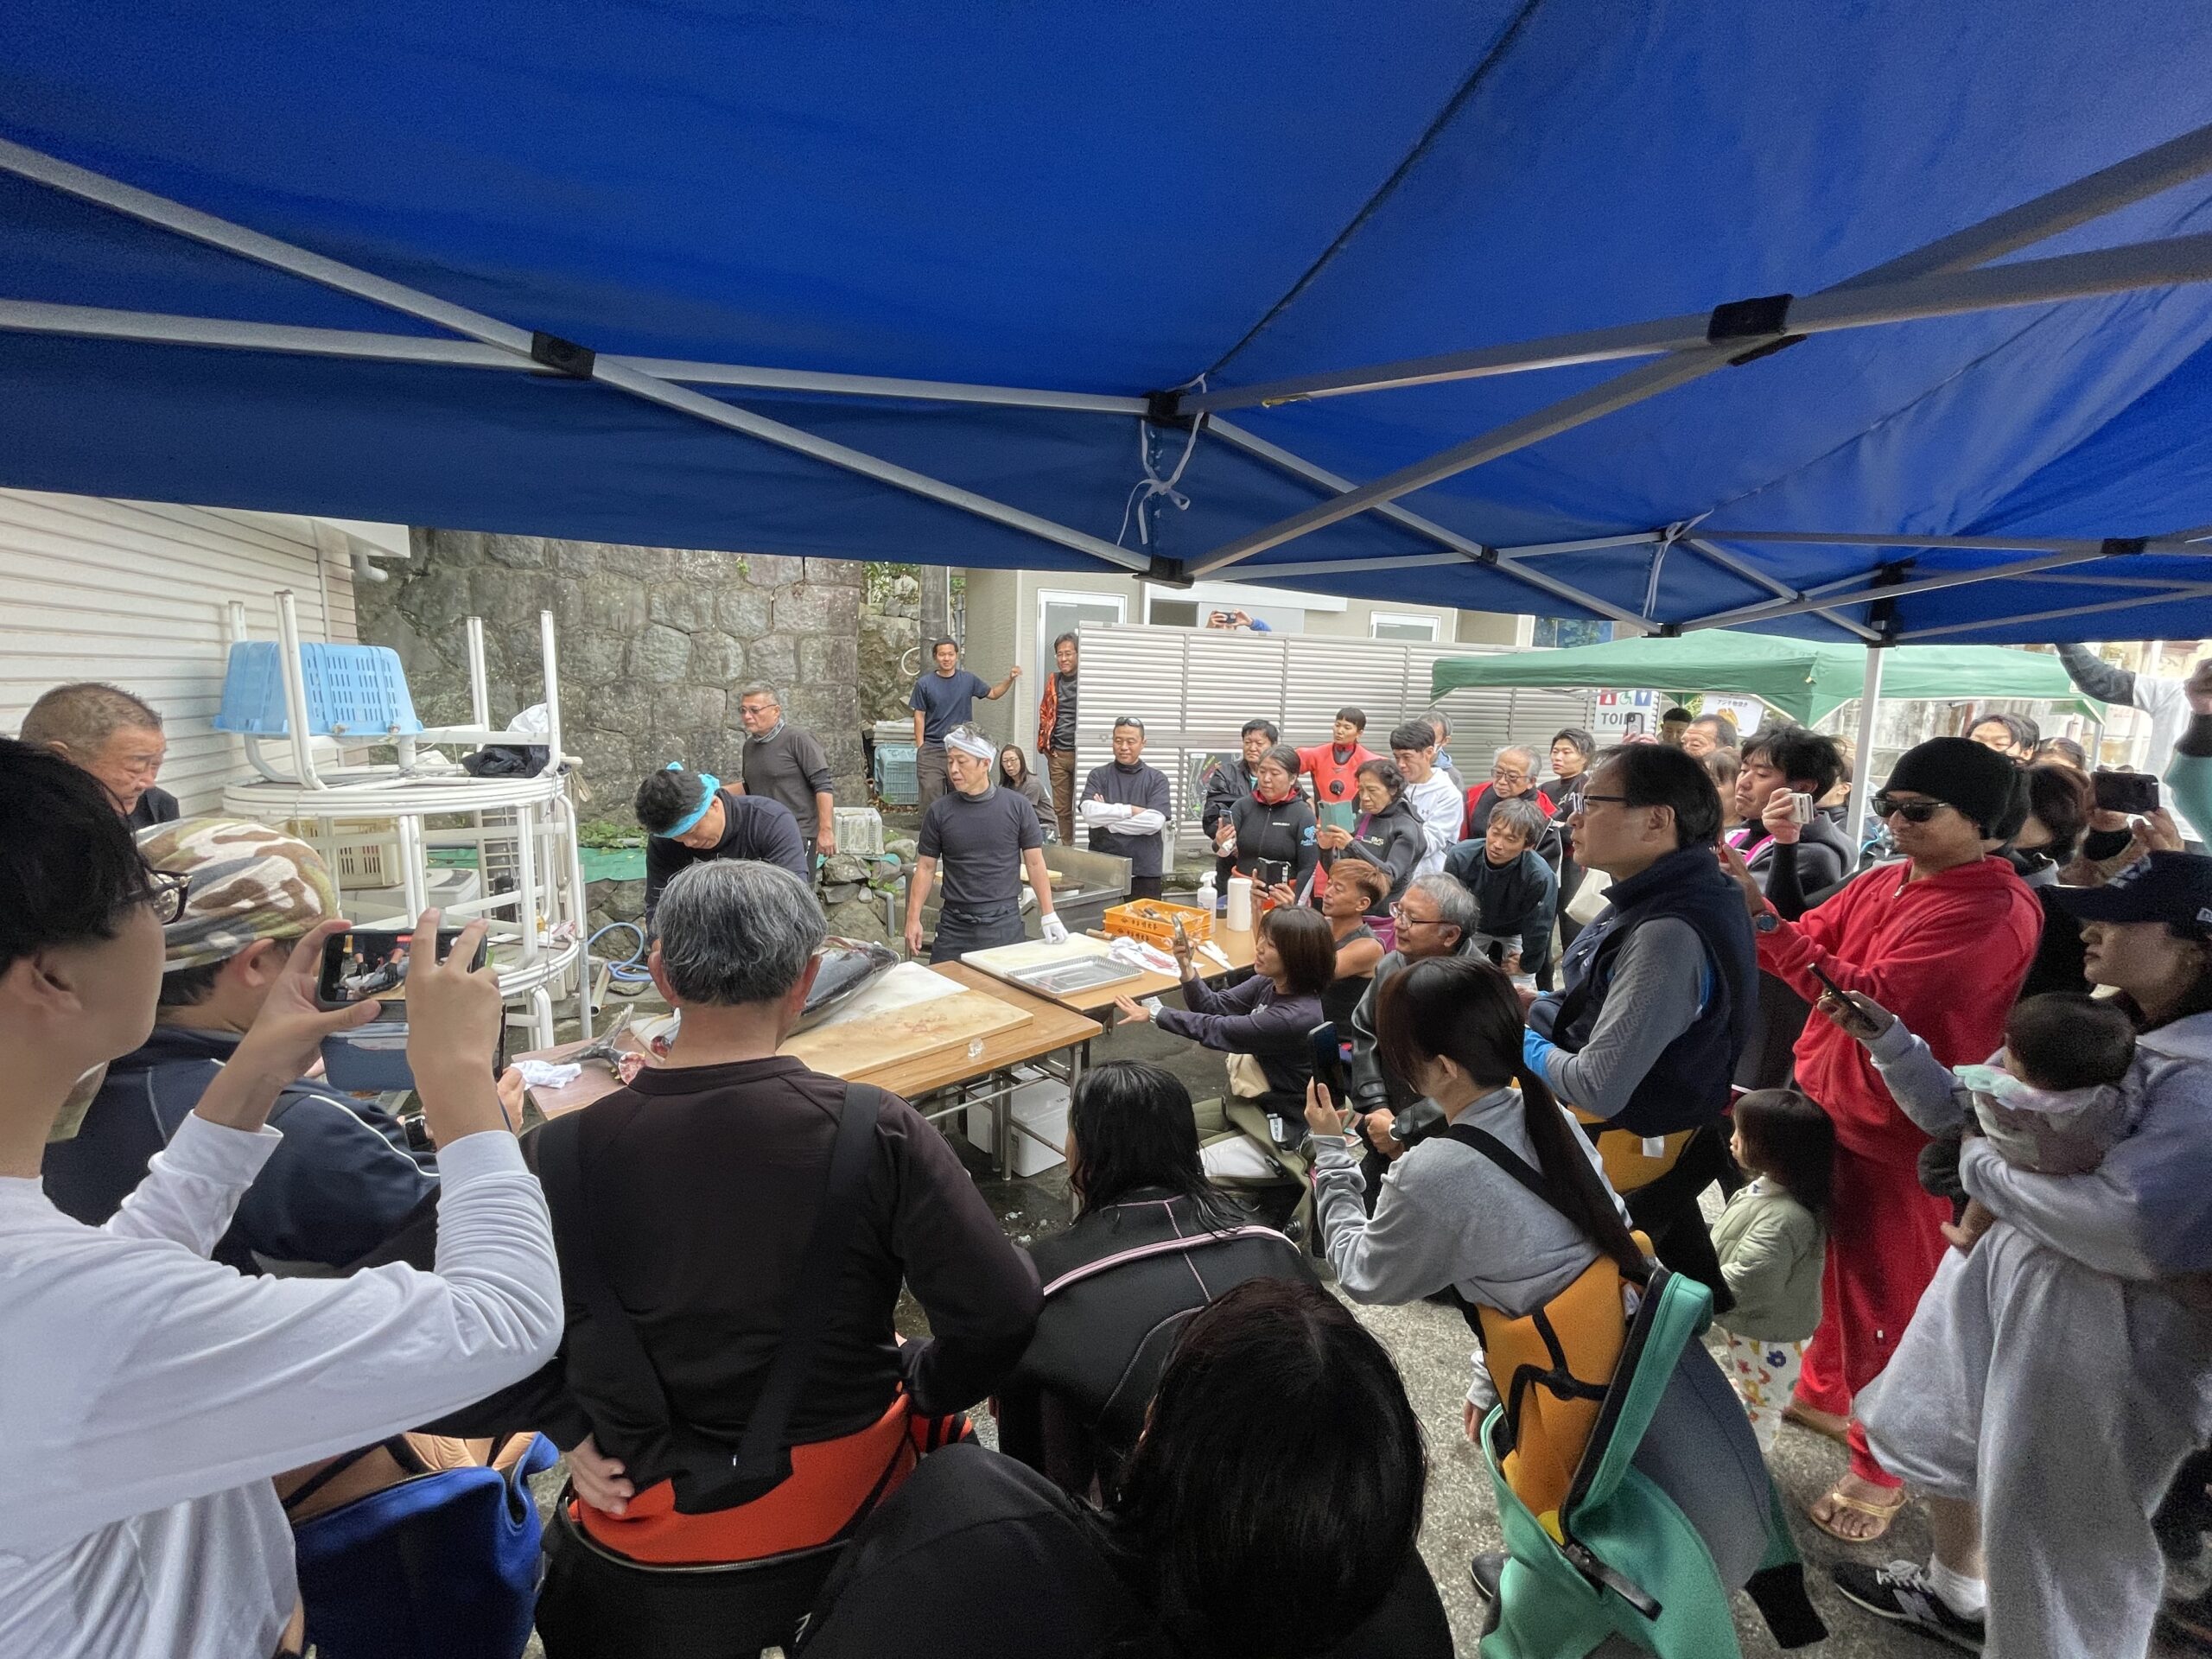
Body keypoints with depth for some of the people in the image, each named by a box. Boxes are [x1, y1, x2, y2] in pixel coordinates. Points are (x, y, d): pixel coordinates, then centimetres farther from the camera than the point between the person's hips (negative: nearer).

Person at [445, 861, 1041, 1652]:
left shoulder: (566, 1153, -19)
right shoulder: (876, 1132, -22)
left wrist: (572, 1425, 0)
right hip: (852, 1493, -1)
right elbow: (1000, 1317, -20)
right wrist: (915, 1388, -2)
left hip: (653, 1521, 2)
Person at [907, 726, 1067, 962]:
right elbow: (926, 867, 5)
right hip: (955, 925, 1)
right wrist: (913, 919, -1)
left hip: (1004, 923, -1)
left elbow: (1035, 863, 1)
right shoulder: (939, 811, 0)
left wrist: (1048, 915, -3)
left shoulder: (1018, 806, -3)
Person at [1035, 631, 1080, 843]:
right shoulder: (1053, 681, 12)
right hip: (1057, 754, 5)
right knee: (1061, 808, 10)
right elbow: (1044, 713, 21)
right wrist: (1045, 743, 11)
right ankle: (1066, 847, 21)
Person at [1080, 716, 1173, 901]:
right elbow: (1089, 812, -11)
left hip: (1145, 872, 0)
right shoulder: (1098, 775, 6)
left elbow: (1154, 821, -11)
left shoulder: (1157, 779, 4)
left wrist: (1106, 820, -9)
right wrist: (1130, 810, -12)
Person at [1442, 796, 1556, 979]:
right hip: (1472, 927, 2)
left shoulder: (1540, 877, -39)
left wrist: (1527, 964, -6)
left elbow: (1537, 931, -21)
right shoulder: (1460, 857, -33)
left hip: (1516, 932, -1)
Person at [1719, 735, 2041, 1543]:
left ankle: (1882, 1467, 30)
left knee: (1886, 1295, 9)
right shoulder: (1879, 883, 4)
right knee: (1833, 1263, 24)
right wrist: (1743, 907, -16)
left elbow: (1872, 997, -30)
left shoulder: (1996, 911, -20)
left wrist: (1761, 916, -34)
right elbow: (1805, 947, 2)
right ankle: (1825, 1391, 46)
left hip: (1900, 1133, -7)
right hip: (1826, 1103, 7)